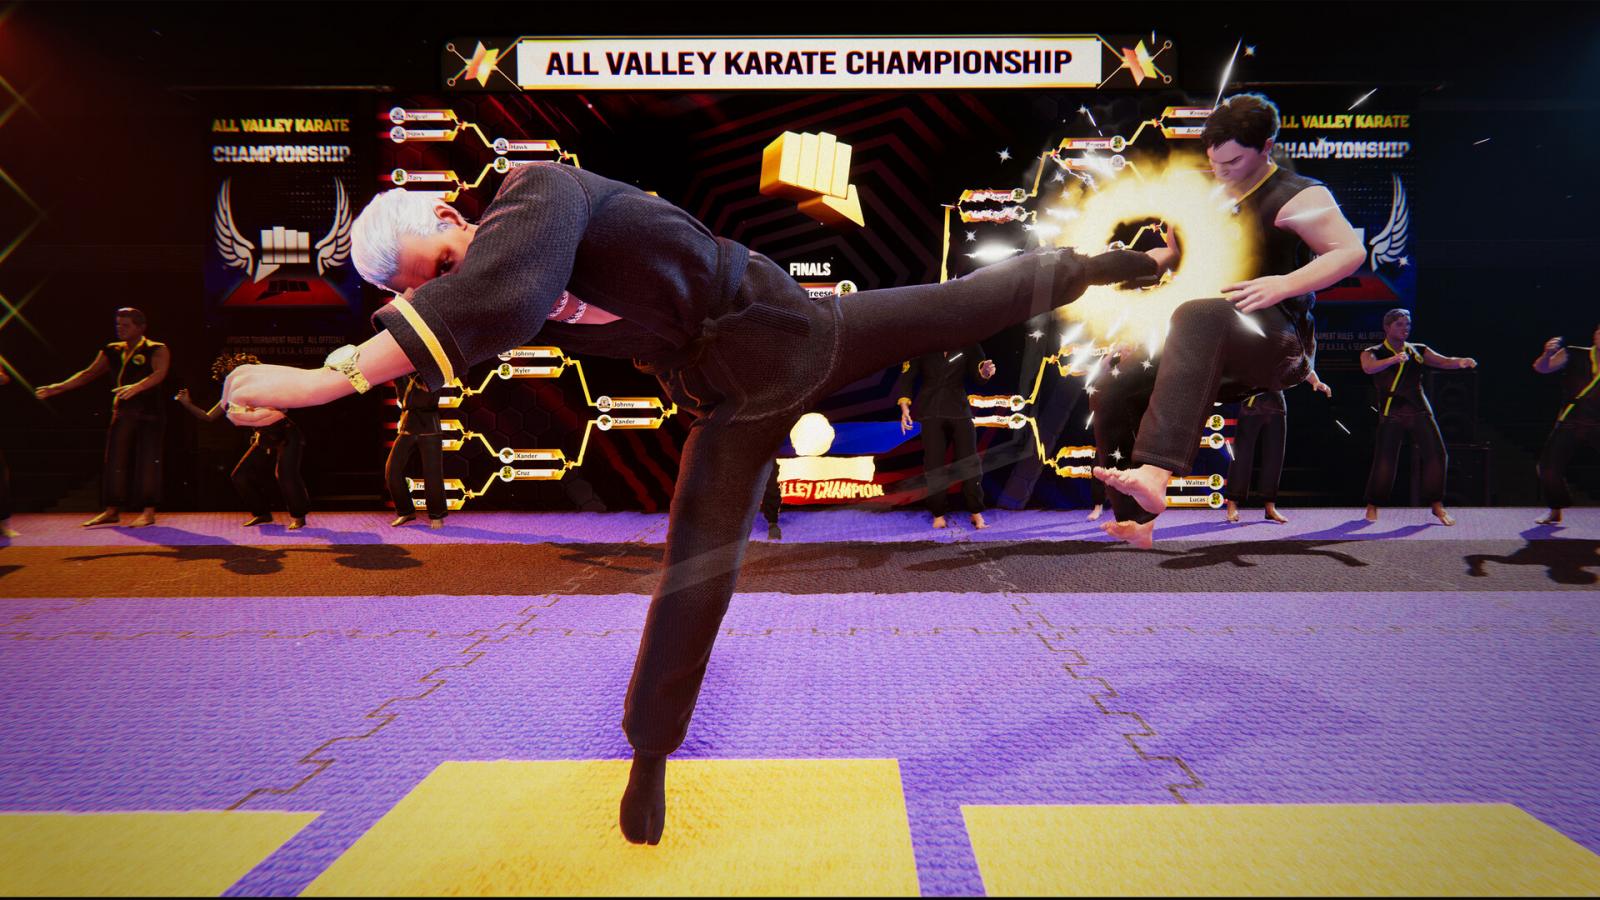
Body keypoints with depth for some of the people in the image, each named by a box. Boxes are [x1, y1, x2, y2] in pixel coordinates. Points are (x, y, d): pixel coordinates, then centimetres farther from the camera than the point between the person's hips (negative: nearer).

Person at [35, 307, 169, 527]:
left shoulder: (157, 350, -5)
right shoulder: (114, 351, 13)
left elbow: (159, 373, -23)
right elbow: (89, 373, 16)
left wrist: (136, 387, -40)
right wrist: (58, 387, 8)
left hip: (149, 414, -6)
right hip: (122, 413, 6)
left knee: (147, 462, -7)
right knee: (114, 461, 7)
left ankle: (148, 512, -2)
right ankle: (111, 511, 15)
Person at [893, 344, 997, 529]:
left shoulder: (967, 345, 1)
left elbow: (977, 370, -7)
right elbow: (906, 377, 0)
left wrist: (985, 370, -31)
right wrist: (904, 407, -9)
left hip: (960, 412, 1)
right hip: (931, 413, -1)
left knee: (969, 463, 0)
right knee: (934, 465, -1)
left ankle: (976, 514, 9)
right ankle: (938, 515, 8)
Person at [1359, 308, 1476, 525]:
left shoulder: (1418, 351, 13)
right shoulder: (1373, 352, 3)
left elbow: (1444, 362, 4)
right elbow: (1368, 367, -19)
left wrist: (1460, 361, -19)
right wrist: (1394, 359, -36)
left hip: (1419, 410, 3)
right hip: (1391, 413, -3)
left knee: (1436, 454, -6)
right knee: (1384, 460, -7)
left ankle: (1437, 505, 6)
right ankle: (1372, 506, 9)